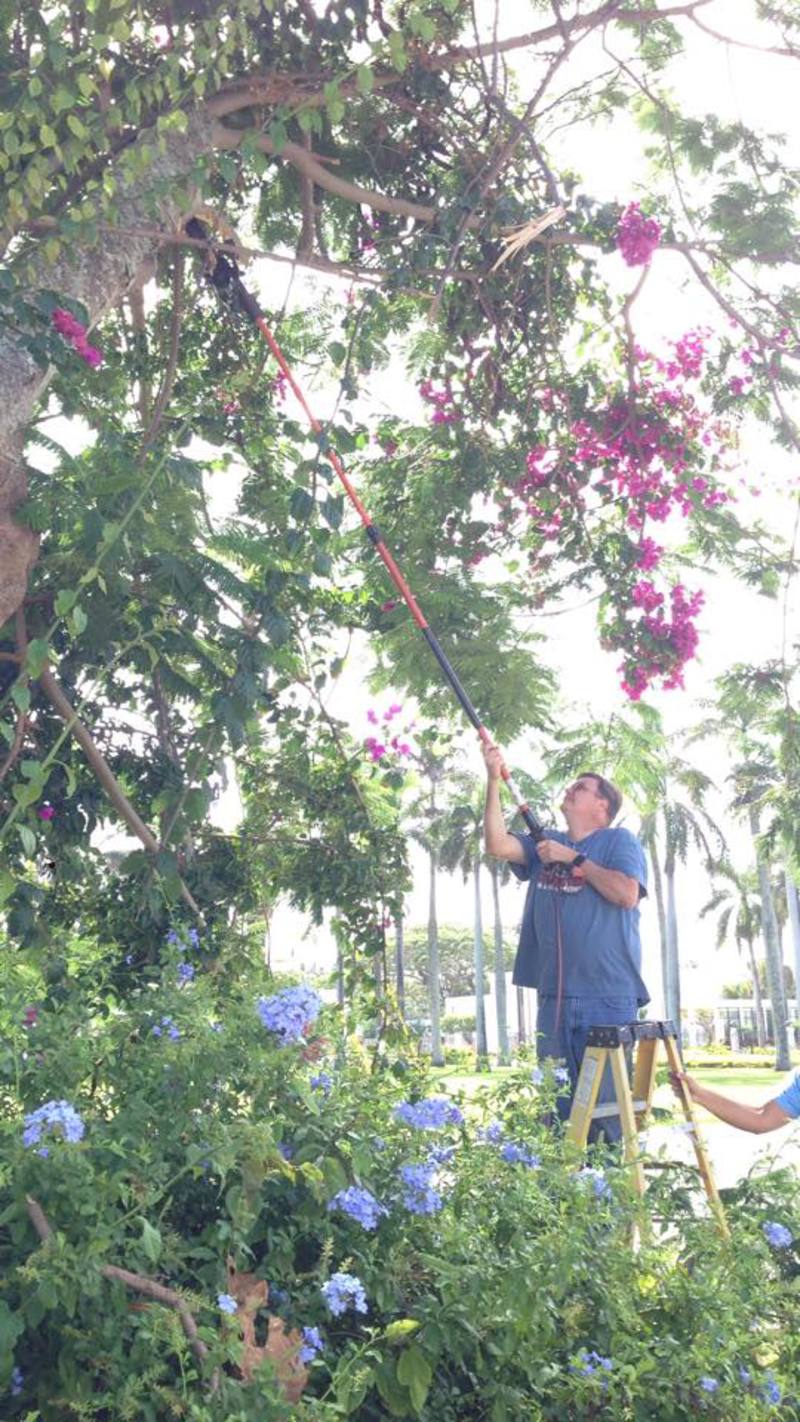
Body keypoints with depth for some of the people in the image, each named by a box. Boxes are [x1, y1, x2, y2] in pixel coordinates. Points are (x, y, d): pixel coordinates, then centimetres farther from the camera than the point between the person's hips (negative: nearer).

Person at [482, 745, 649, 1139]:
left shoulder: (619, 841, 3)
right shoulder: (545, 844, 17)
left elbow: (627, 893, -13)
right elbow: (497, 844, 3)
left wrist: (574, 858, -7)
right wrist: (493, 781, -2)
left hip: (609, 994, -5)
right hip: (554, 995, 5)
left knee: (608, 1099, -3)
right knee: (556, 1101, 11)